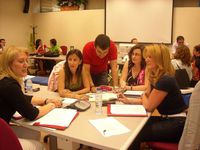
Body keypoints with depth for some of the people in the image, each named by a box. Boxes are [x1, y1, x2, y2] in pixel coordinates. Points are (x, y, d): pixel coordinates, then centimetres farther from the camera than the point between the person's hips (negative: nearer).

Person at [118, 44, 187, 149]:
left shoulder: (166, 80, -25)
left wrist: (143, 97, 5)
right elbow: (147, 100, 15)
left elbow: (148, 106, -16)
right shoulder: (155, 77, 5)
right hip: (167, 119, 9)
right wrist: (128, 100, 4)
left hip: (177, 125, -9)